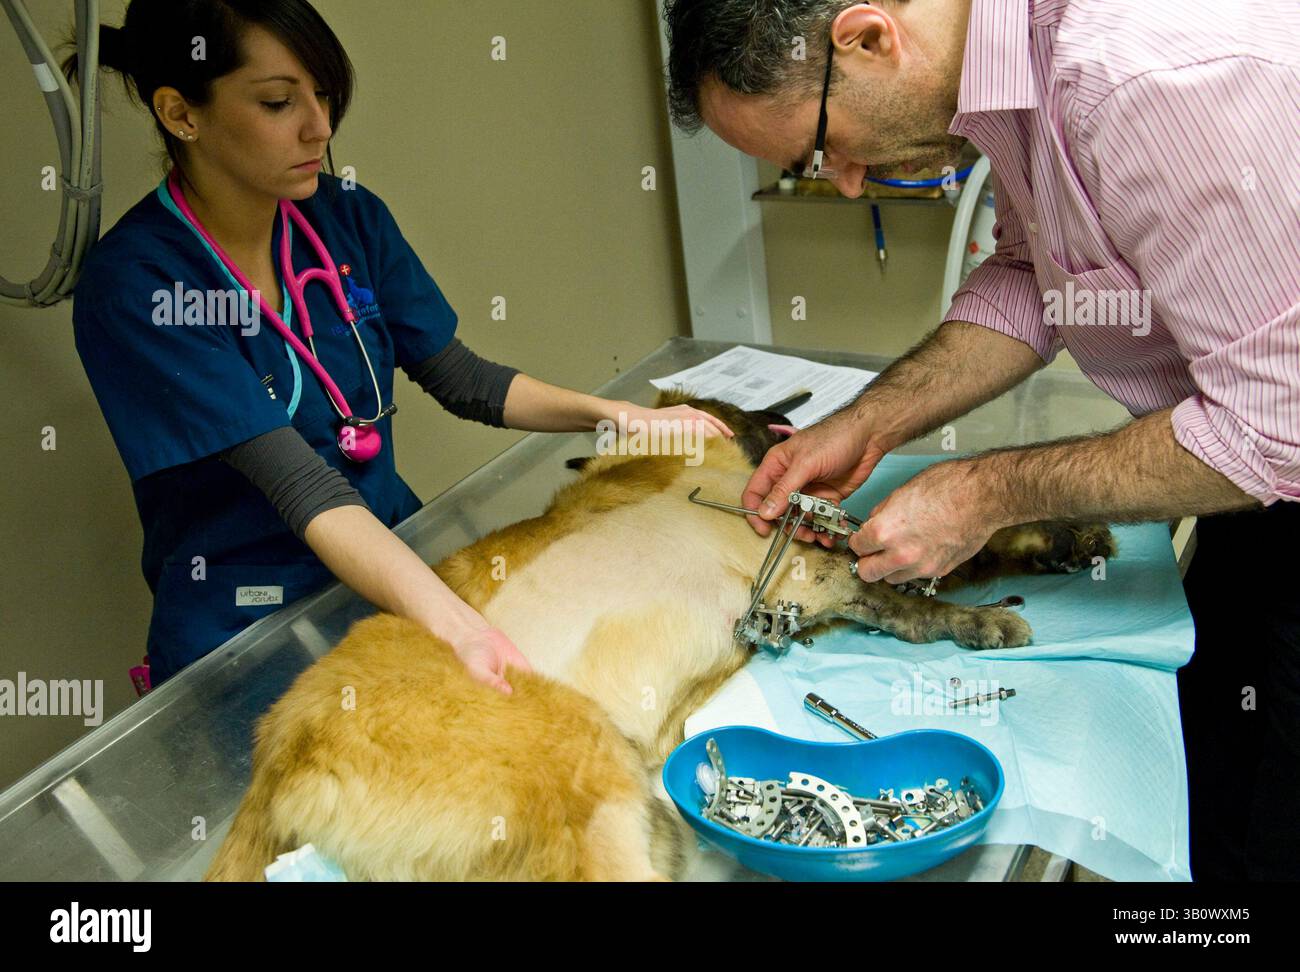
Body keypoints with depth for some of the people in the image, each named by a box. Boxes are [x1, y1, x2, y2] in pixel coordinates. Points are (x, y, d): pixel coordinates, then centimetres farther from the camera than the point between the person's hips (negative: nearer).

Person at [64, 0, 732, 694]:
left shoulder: (350, 218, 0)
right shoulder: (133, 284, -18)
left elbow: (459, 378, 10)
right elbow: (303, 487, -27)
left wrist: (614, 415, -4)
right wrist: (455, 626, -38)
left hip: (394, 568, 5)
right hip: (246, 633, -5)